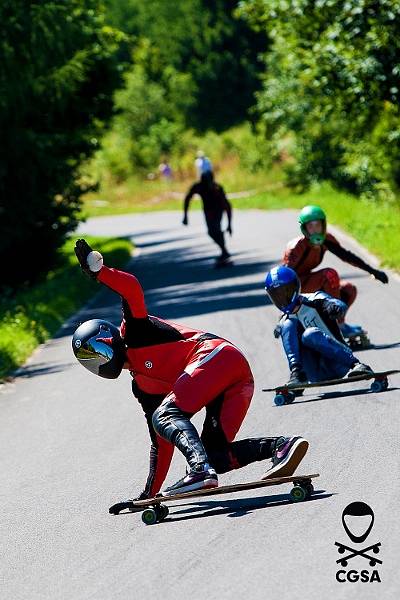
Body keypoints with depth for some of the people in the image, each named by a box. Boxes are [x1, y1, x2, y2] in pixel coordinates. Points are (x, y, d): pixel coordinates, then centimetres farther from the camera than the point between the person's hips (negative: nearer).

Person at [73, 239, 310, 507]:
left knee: (165, 416, -20)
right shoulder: (143, 386, 31)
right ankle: (283, 445, -17)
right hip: (239, 383, 9)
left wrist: (98, 270, -11)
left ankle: (200, 469, -43)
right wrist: (151, 492, 29)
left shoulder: (133, 331, 15)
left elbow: (131, 288, -4)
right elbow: (161, 441, 30)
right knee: (216, 453, -5)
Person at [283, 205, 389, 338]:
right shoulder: (297, 247, -25)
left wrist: (373, 271, 3)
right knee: (329, 275, -29)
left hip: (308, 282, 8)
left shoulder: (326, 239, -5)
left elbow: (346, 256, 4)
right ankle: (340, 325, -25)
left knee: (349, 290, -5)